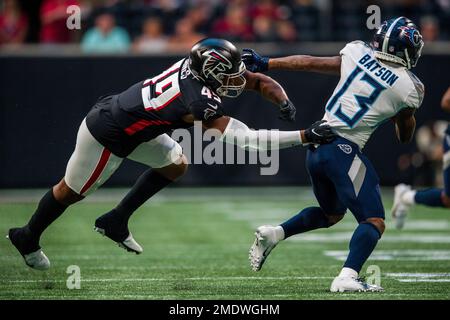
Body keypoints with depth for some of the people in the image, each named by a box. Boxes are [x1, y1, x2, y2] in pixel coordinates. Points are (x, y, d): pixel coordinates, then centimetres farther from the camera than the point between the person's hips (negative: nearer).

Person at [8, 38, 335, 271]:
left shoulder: (201, 64, -12)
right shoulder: (198, 101, -35)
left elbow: (261, 81, -3)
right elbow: (243, 139, -37)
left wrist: (284, 102, -22)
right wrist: (305, 136, -38)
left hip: (131, 123, 8)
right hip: (106, 134, -8)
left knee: (175, 165, 12)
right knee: (72, 191, 12)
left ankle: (116, 221, 18)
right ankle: (28, 238, 37)